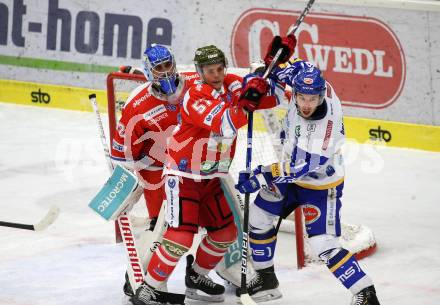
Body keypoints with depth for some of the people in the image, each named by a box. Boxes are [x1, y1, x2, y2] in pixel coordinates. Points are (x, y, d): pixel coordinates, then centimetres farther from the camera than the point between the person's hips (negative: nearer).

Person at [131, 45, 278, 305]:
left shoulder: (233, 84, -1)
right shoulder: (195, 96, -22)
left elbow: (271, 99, -2)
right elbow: (224, 126, -34)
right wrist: (246, 101, -44)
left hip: (211, 176, 8)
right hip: (183, 174, -7)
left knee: (225, 231, 11)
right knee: (182, 235, -17)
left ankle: (196, 278, 32)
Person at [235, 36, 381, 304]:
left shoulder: (327, 123, -38)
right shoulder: (304, 80, -20)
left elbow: (301, 167, -35)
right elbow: (294, 66, 4)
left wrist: (261, 177, -35)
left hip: (321, 185, -8)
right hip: (291, 171, 8)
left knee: (324, 244, -16)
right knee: (257, 219, 12)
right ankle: (266, 281, 29)